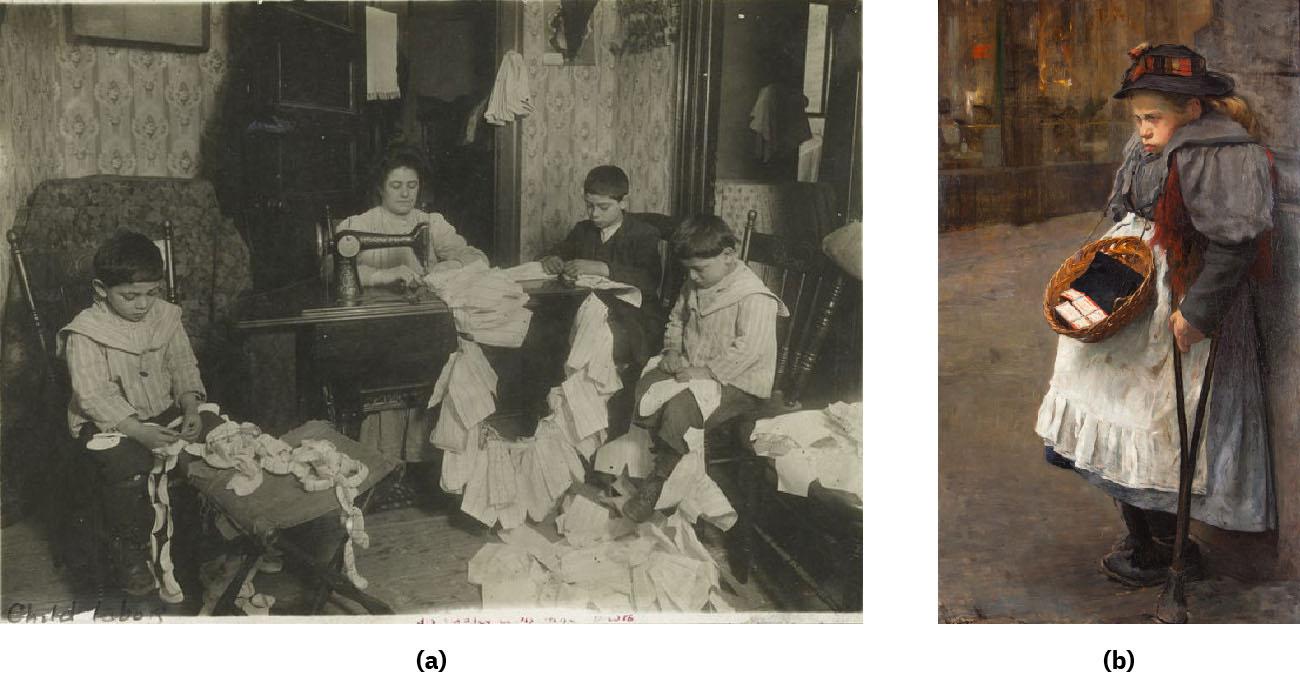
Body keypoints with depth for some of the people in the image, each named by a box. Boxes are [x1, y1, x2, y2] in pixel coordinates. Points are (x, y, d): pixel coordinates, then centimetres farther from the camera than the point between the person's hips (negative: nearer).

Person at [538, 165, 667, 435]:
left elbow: (650, 278, -18)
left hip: (636, 319, -5)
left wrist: (601, 268, -28)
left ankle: (614, 438, -23)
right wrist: (550, 260, -2)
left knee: (612, 338, -37)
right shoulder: (583, 231, 18)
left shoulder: (644, 234, -1)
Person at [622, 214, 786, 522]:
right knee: (644, 388, -11)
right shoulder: (694, 285, 8)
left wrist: (706, 372, -27)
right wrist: (673, 349, 6)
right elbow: (677, 317, 25)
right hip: (692, 368, 9)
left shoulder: (754, 297, -19)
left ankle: (657, 482, -12)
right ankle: (666, 458, -1)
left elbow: (748, 349, -26)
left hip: (737, 384, -9)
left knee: (679, 407, -29)